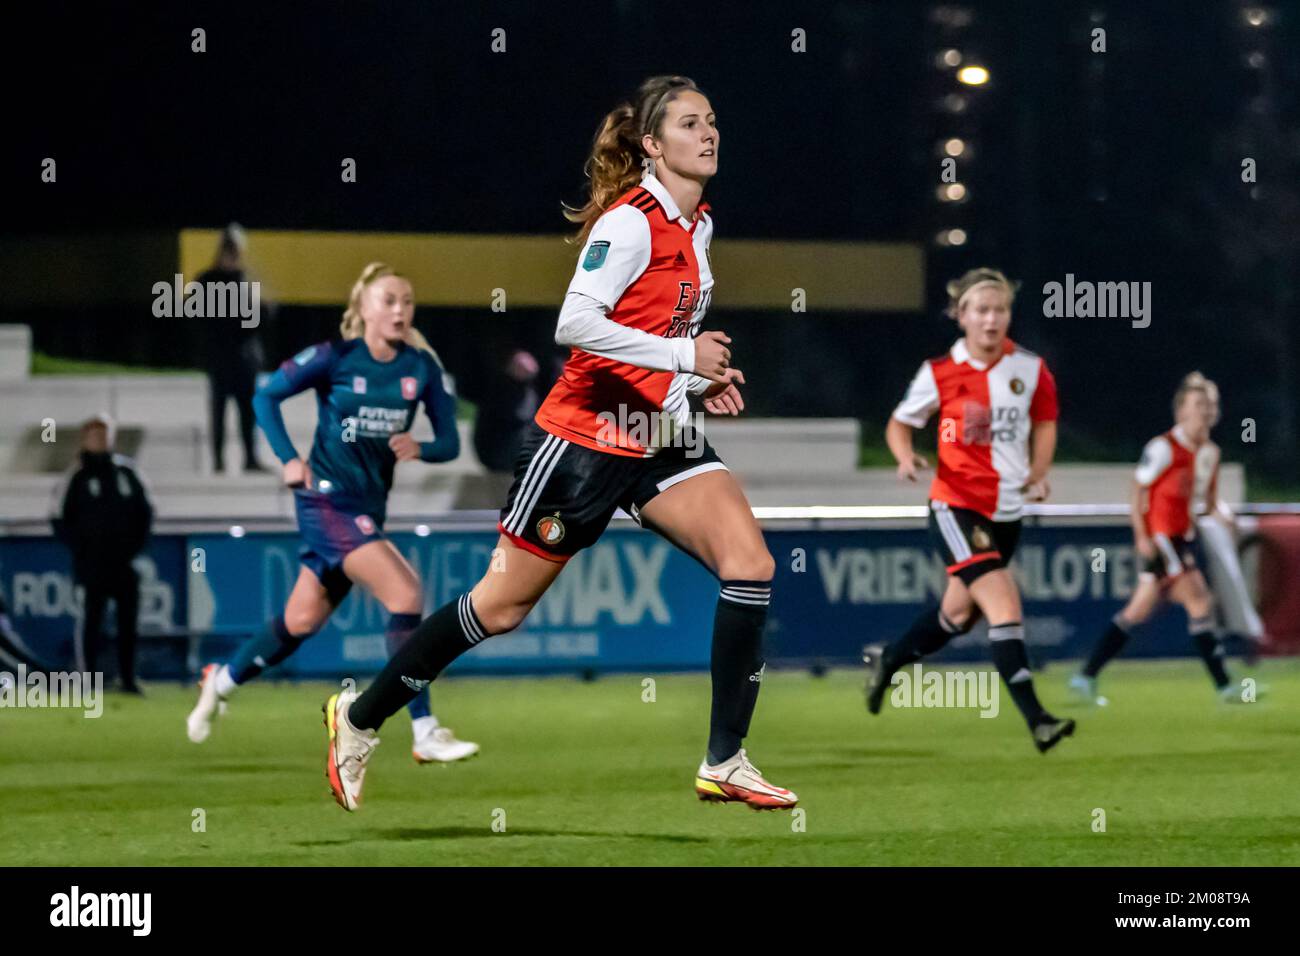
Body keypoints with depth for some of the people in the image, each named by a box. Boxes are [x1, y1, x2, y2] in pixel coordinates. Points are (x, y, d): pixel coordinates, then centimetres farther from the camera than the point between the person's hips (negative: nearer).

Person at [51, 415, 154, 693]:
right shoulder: (78, 477, 0)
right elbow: (62, 520, 1)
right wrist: (80, 548, -7)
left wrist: (137, 543, 3)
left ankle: (128, 678, 9)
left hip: (125, 563, 3)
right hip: (92, 563, -3)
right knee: (90, 620, -4)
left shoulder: (126, 471, 9)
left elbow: (145, 511, 15)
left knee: (128, 621, 3)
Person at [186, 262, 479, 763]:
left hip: (369, 507, 6)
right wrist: (289, 459, -8)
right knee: (406, 596, -20)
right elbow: (266, 396, 1)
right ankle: (426, 735, -18)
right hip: (327, 498, -6)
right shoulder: (335, 359, -10)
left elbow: (450, 442, 5)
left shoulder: (421, 367, 2)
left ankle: (221, 681, 39)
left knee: (302, 621, 14)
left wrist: (420, 448, -16)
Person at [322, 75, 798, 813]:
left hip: (660, 437, 7)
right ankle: (362, 717, 21)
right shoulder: (631, 221, -17)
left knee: (751, 564, -13)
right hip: (586, 437, -7)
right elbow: (577, 324, -28)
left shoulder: (696, 225, 10)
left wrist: (701, 379, 8)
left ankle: (726, 763, -9)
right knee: (503, 605, 2)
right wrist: (685, 354, -26)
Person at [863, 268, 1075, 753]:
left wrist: (1039, 472, -1)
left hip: (1007, 511, 5)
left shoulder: (1030, 369, -1)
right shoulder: (939, 373, -7)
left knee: (958, 613, 17)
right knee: (1003, 604, -19)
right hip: (956, 506, -5)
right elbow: (899, 423, 5)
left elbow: (1044, 422, 15)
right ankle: (1036, 719, -22)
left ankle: (885, 659, 45)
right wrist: (906, 456, -16)